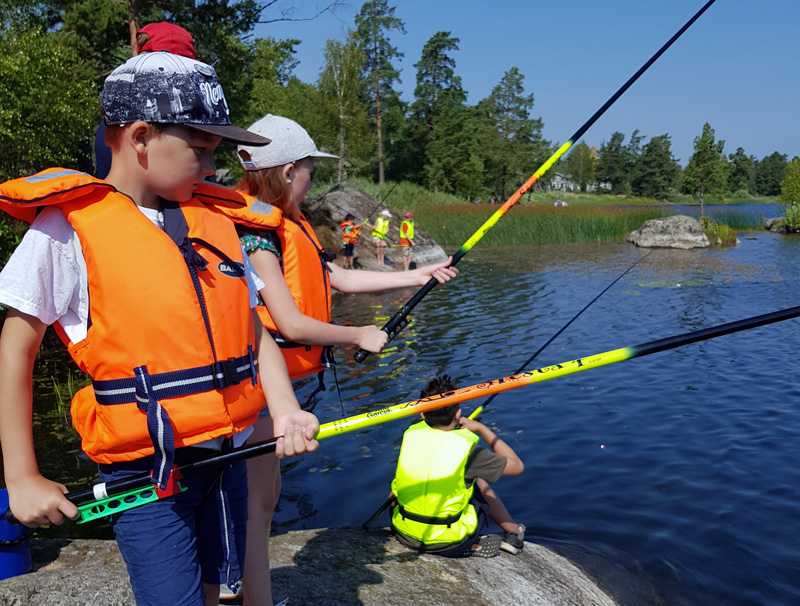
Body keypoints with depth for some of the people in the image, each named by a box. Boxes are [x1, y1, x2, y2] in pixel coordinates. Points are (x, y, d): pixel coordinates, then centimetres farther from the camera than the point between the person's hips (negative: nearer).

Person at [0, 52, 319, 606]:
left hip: (226, 453, 6)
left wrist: (286, 411, -7)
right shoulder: (69, 227, -10)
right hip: (145, 471, -5)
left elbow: (254, 331, 9)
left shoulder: (214, 220, 7)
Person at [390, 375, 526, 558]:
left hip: (405, 535, 3)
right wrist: (481, 428, 0)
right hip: (449, 545, -3)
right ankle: (513, 533, 37)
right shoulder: (467, 449, -21)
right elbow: (517, 466, -4)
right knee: (479, 482, 23)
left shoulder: (410, 435, -9)